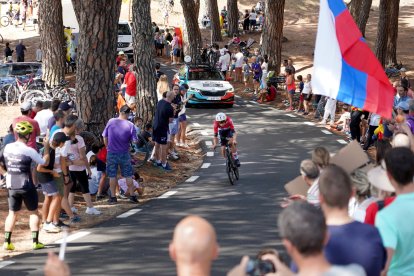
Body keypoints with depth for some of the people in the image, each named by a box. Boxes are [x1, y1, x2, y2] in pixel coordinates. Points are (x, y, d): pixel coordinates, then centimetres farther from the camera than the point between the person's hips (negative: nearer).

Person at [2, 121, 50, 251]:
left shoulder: (7, 148, 0)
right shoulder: (29, 151, -15)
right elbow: (45, 162, -5)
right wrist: (46, 147, 5)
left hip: (11, 187, 4)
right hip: (27, 187, -4)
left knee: (12, 213, 12)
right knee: (33, 212, 9)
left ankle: (7, 241, 5)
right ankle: (35, 241, 7)